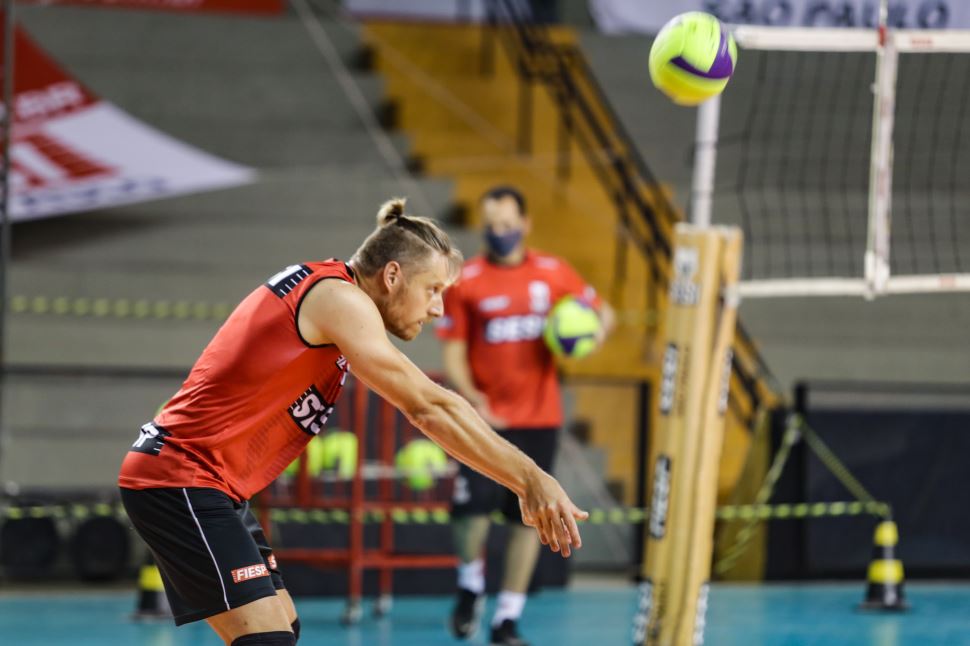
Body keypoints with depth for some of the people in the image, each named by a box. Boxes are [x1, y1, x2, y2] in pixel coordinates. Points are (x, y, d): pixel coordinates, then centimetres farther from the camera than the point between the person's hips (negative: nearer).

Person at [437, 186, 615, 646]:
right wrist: (471, 398, -18)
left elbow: (601, 311, 15)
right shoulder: (466, 282, -2)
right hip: (486, 418, -2)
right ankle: (471, 586, 16)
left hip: (539, 418, 2)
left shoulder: (553, 273, 4)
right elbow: (453, 353, -1)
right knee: (472, 508, -15)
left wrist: (595, 329, -9)